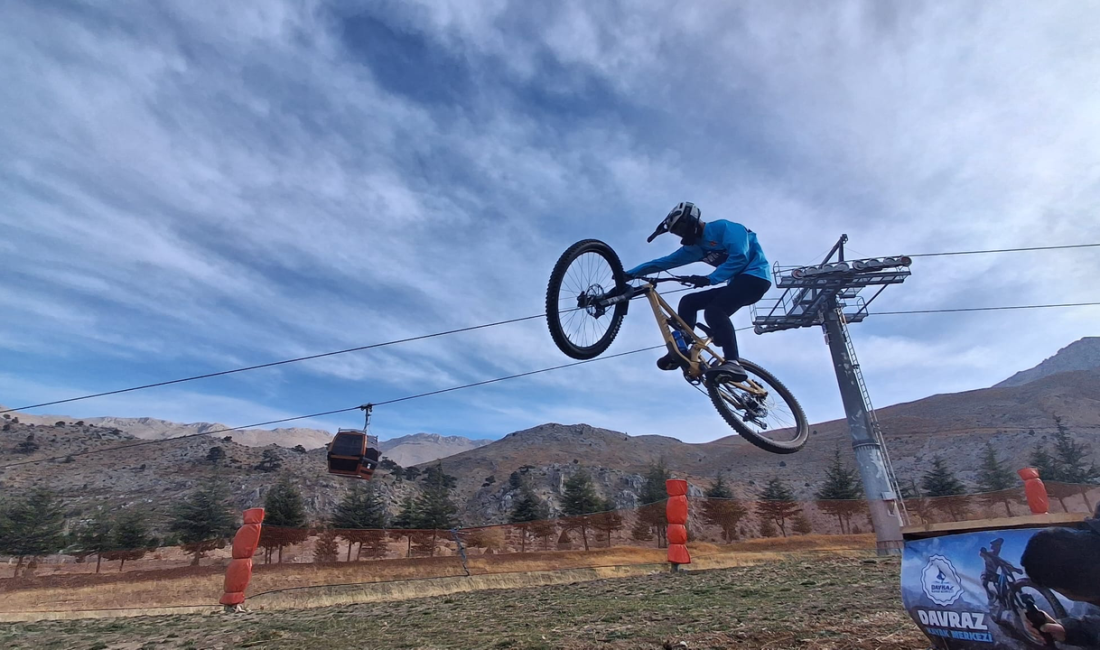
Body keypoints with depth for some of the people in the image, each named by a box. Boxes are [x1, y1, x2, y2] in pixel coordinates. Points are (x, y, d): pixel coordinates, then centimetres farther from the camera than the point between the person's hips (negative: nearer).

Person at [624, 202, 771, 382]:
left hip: (754, 276, -9)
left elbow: (740, 257, -21)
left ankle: (733, 363, -39)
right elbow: (664, 262, 14)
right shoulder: (695, 247, 14)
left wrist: (709, 279, -28)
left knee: (713, 310, -29)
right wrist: (630, 274, 11)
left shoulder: (723, 227, -9)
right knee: (688, 302, 2)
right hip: (738, 281, 9)